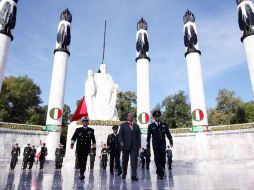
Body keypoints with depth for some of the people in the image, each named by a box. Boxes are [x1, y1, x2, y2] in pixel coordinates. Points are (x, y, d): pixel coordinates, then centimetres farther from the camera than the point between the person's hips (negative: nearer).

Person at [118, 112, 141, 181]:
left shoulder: (136, 126, 14)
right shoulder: (123, 125, 7)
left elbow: (138, 136, 10)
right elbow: (120, 134, 0)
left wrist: (139, 145, 1)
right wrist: (121, 142, -16)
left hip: (134, 147, 1)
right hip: (126, 146, -1)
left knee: (134, 161, -7)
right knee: (125, 161, 10)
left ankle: (134, 176, -5)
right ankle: (124, 174, 29)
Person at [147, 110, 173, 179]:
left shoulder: (164, 125, 10)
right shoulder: (151, 126, 3)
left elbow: (168, 134, 8)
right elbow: (148, 136, 2)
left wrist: (171, 141, -6)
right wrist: (148, 145, -3)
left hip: (163, 145, 3)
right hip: (156, 146, -2)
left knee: (163, 159, 6)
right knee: (157, 160, -5)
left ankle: (158, 171, 25)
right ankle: (161, 174, 2)